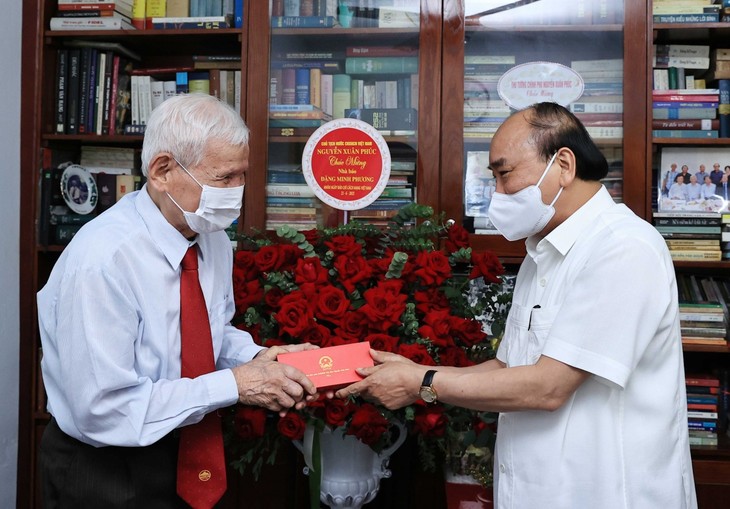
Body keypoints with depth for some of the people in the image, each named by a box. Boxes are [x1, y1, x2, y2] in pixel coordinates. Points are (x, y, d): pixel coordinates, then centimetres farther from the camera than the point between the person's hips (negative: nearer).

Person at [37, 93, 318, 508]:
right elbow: (105, 409, -28)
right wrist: (235, 384, -27)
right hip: (106, 475, -6)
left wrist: (256, 359, -12)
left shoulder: (213, 237, -6)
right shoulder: (102, 260, -28)